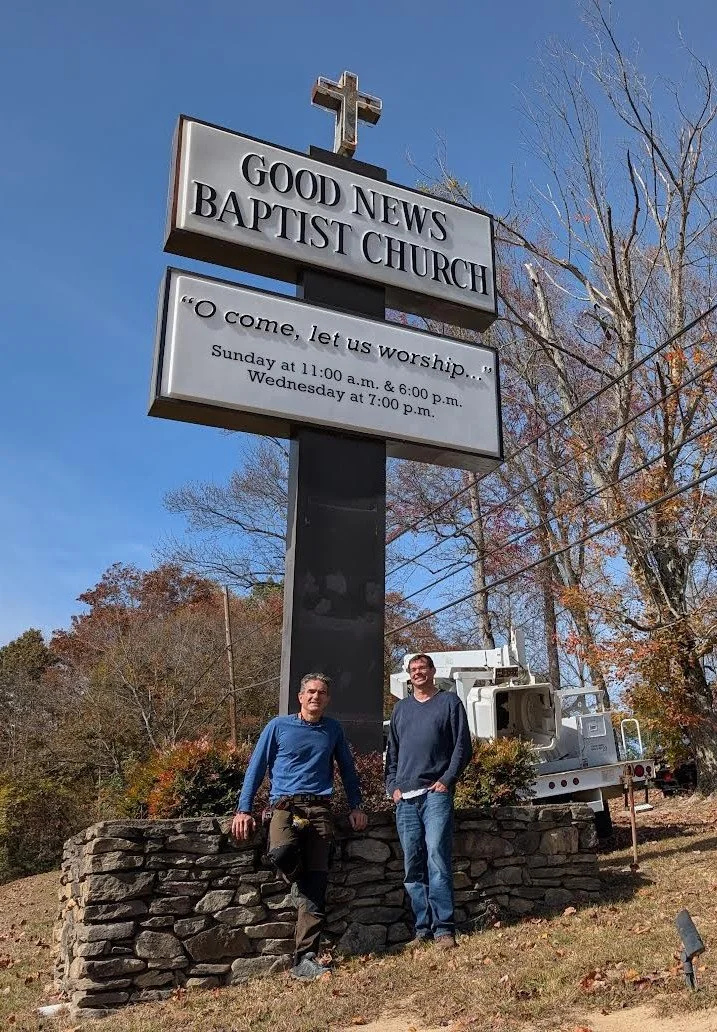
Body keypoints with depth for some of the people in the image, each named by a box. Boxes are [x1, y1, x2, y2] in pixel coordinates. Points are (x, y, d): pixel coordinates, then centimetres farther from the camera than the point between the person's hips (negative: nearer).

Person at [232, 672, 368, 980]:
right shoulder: (278, 726, 6)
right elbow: (256, 768, 6)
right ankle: (298, 883, 2)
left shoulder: (333, 730, 15)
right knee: (282, 852, -33)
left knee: (316, 884, -7)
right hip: (285, 806, -2)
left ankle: (306, 960, -2)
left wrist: (356, 807, 18)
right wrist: (244, 810, -1)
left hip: (319, 809, 2)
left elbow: (347, 769, 25)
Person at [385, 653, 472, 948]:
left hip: (435, 794, -5)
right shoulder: (401, 708, 20)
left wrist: (447, 779, -9)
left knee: (437, 859, -14)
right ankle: (423, 929, 10)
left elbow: (462, 746, 2)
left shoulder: (449, 702, 7)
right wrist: (392, 785, 8)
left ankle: (444, 929, -12)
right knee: (412, 867, 4)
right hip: (405, 798, 5)